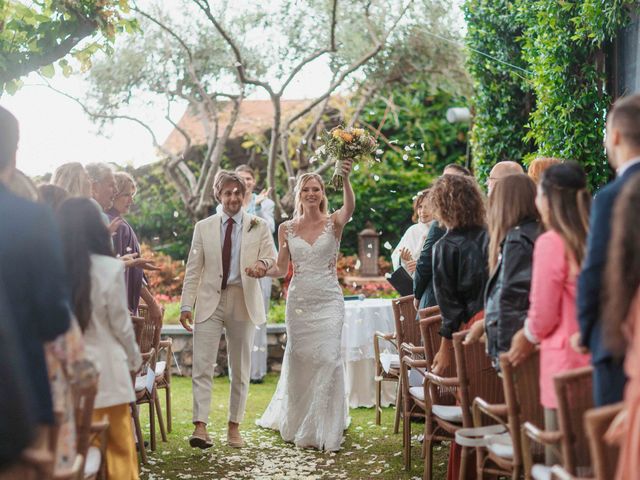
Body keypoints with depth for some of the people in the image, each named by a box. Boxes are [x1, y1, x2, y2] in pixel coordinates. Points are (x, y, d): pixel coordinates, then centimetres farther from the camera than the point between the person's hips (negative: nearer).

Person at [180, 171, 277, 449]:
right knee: (202, 366, -10)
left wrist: (263, 264, -28)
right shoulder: (203, 227, 8)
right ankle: (200, 426, -14)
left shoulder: (258, 227, 7)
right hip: (210, 302, 0)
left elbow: (272, 256, -4)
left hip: (243, 303, 0)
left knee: (241, 369, 7)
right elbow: (193, 269, 7)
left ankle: (234, 426, 17)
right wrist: (186, 304, -1)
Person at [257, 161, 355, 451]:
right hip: (299, 301, 2)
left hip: (329, 301, -2)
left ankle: (325, 429, 4)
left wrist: (345, 179, -43)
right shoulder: (286, 229, 6)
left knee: (328, 358, -9)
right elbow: (281, 269, 8)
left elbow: (350, 207, -24)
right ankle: (295, 423, 27)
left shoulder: (334, 222, -2)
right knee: (298, 360, 8)